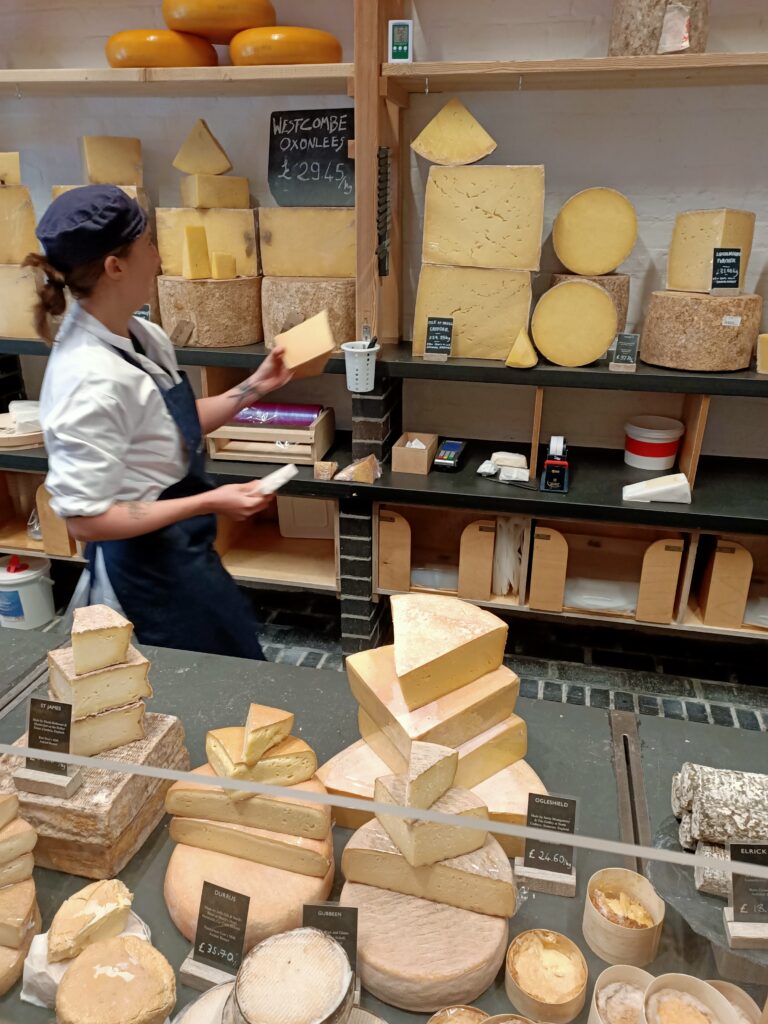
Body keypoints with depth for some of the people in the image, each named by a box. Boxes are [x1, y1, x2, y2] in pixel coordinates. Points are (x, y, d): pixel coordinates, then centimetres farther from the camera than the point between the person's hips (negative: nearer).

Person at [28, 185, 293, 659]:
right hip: (150, 569, -8)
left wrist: (255, 387, 5)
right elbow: (86, 519, -26)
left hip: (182, 552, 9)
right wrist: (210, 503, -25)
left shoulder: (142, 336, -3)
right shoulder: (91, 378, -29)